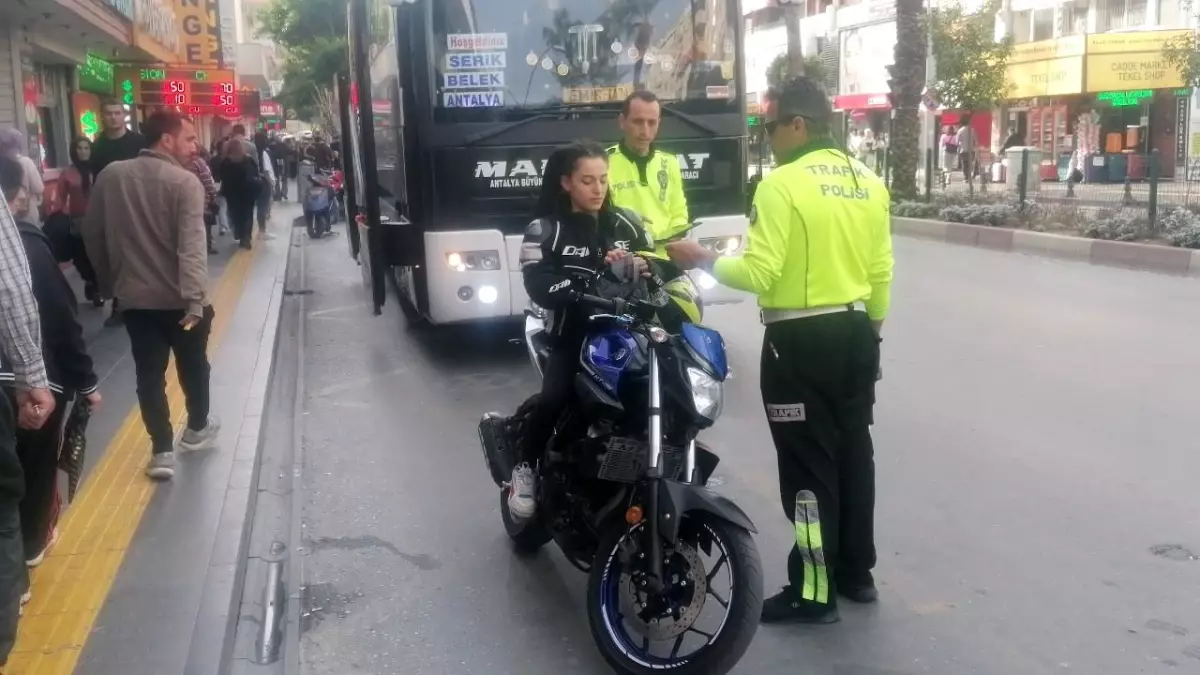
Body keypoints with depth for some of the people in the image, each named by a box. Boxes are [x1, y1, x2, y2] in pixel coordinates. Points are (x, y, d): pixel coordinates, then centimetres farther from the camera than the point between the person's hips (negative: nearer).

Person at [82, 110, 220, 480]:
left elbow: (92, 234, 8)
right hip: (178, 297, -3)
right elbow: (191, 245, -25)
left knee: (149, 372, 8)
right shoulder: (185, 182, -14)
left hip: (134, 295, 3)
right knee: (193, 365, 18)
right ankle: (197, 428, 37)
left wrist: (108, 281, 20)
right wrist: (195, 298, -30)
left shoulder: (110, 176, 2)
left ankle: (162, 450, 7)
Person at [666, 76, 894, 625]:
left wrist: (705, 261, -6)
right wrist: (872, 326, 20)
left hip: (800, 340, -7)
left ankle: (814, 593, 10)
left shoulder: (782, 184, -16)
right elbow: (881, 271, 9)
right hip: (855, 333, 8)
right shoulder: (868, 182, 6)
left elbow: (759, 274, -21)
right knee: (852, 451, 16)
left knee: (807, 465, 1)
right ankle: (857, 573, 28)